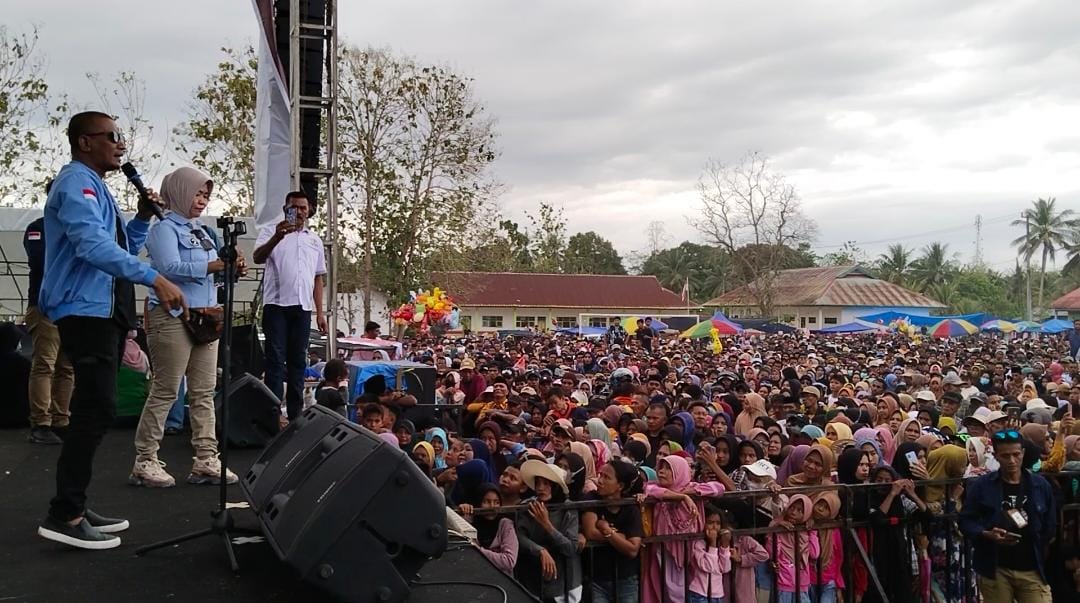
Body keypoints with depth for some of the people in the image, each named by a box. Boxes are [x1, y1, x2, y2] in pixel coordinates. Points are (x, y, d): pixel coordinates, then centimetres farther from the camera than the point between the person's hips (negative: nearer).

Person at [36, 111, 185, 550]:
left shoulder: (96, 187, 21)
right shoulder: (76, 182, -10)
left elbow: (122, 247, 26)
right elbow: (94, 244, -28)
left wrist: (143, 217, 10)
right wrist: (155, 278, -36)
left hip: (103, 312, 10)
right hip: (84, 312, -10)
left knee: (93, 411, 11)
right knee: (96, 410, -14)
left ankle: (74, 508, 17)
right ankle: (64, 516, -10)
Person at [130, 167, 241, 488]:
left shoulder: (202, 232, 20)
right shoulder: (165, 228, -4)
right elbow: (171, 268, -19)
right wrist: (213, 266, -21)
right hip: (173, 317, -8)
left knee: (204, 392, 6)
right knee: (165, 391, -5)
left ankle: (205, 460, 9)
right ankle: (145, 462, 5)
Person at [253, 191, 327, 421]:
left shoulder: (315, 240, 19)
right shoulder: (272, 232, 6)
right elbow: (257, 257, -12)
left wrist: (320, 312, 13)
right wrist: (278, 237, -29)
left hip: (303, 307, 4)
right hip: (277, 304, -4)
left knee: (298, 361, 7)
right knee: (276, 359, -5)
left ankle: (295, 414, 11)